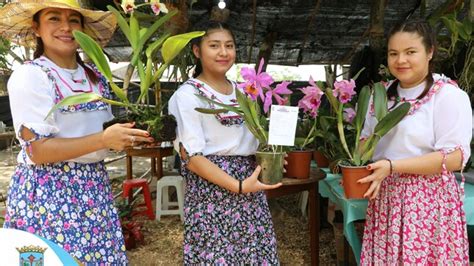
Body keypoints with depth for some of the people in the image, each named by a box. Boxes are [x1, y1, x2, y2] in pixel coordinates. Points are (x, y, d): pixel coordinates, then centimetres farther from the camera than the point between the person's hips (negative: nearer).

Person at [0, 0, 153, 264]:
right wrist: (103, 140, -23)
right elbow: (37, 150, -16)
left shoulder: (96, 77, 9)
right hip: (48, 191, -6)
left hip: (94, 187, 6)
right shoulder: (29, 76, -11)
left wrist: (128, 135, -1)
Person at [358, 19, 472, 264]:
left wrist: (392, 166, -23)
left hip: (427, 202, -5)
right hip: (384, 200, 5)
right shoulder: (382, 95, 9)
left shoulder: (449, 95, -9)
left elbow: (455, 158, -16)